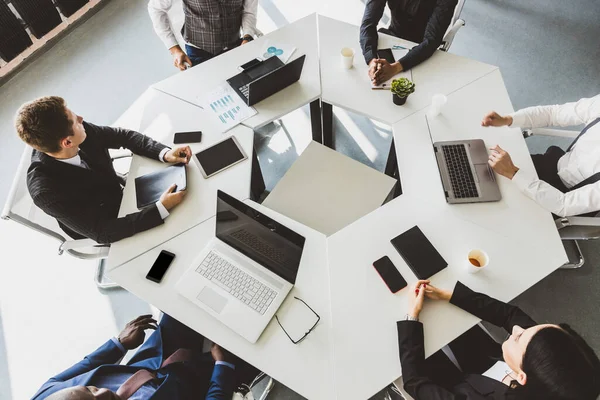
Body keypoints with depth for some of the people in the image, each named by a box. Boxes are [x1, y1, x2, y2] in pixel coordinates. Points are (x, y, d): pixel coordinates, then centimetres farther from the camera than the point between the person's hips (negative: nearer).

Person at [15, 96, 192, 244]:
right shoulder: (45, 190, -37)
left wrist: (164, 153, -26)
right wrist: (162, 208, -42)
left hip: (120, 190, 5)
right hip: (108, 229, -5)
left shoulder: (83, 132, -25)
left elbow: (124, 136, -9)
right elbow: (102, 232, -35)